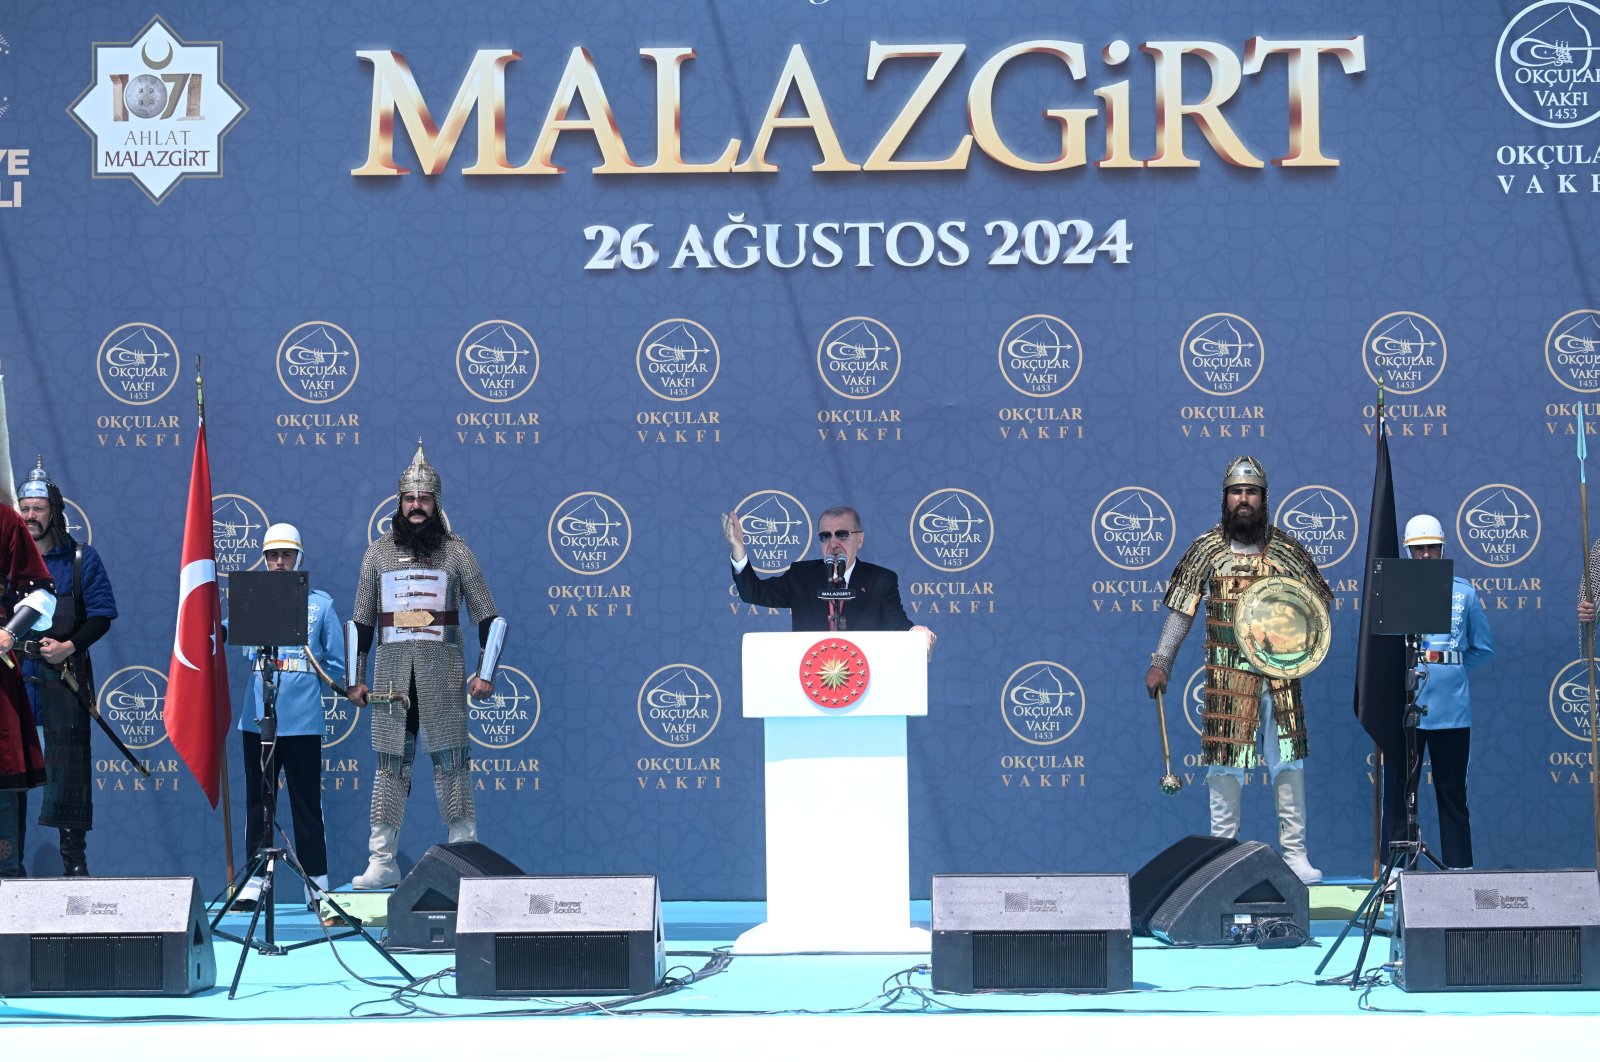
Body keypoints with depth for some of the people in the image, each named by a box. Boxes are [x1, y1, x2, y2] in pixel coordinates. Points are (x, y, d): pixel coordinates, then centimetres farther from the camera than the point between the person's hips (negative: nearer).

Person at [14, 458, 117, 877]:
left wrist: (70, 646, -12)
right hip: (13, 670, 2)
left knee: (67, 767, -5)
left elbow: (102, 614, 2)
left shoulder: (80, 558, 5)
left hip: (64, 674, -2)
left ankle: (74, 861, 0)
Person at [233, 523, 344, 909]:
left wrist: (306, 683, 2)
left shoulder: (320, 603, 6)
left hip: (303, 722, -2)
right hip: (257, 718, 2)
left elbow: (336, 663, 7)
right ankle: (253, 885, 10)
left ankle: (317, 888, 4)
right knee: (258, 805, 6)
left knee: (307, 807, 0)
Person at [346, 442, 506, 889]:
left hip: (444, 675, -2)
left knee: (451, 762, -3)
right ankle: (382, 862, 3)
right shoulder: (378, 554, 11)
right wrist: (355, 678, 9)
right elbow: (361, 622, 15)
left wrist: (485, 673, -3)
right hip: (391, 673, 2)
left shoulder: (456, 553, 5)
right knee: (390, 764, 1)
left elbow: (488, 618, 6)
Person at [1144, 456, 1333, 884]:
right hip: (1227, 673, -1)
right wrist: (1160, 663, -1)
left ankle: (1294, 852, 11)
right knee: (1224, 761, 0)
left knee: (1288, 760, 3)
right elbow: (1180, 609, 3)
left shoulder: (1285, 548, 5)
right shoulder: (1207, 548, 2)